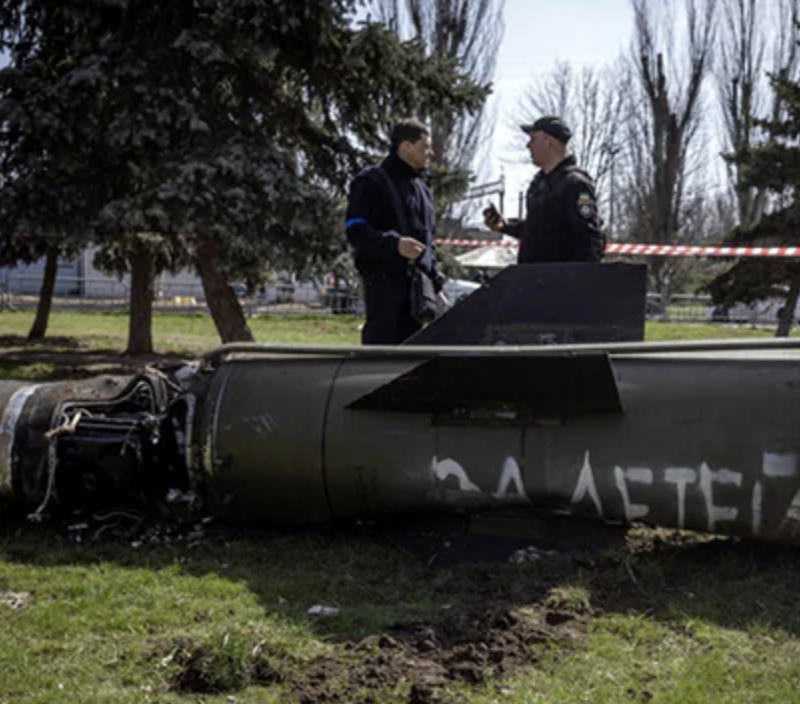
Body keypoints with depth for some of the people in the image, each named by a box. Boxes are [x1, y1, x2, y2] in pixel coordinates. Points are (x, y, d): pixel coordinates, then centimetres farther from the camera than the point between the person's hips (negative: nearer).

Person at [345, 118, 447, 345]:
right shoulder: (372, 182, -5)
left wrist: (436, 283, 20)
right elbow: (356, 232, -14)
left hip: (416, 283, 8)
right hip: (384, 281, -8)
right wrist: (395, 244, -28)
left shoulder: (422, 188, 21)